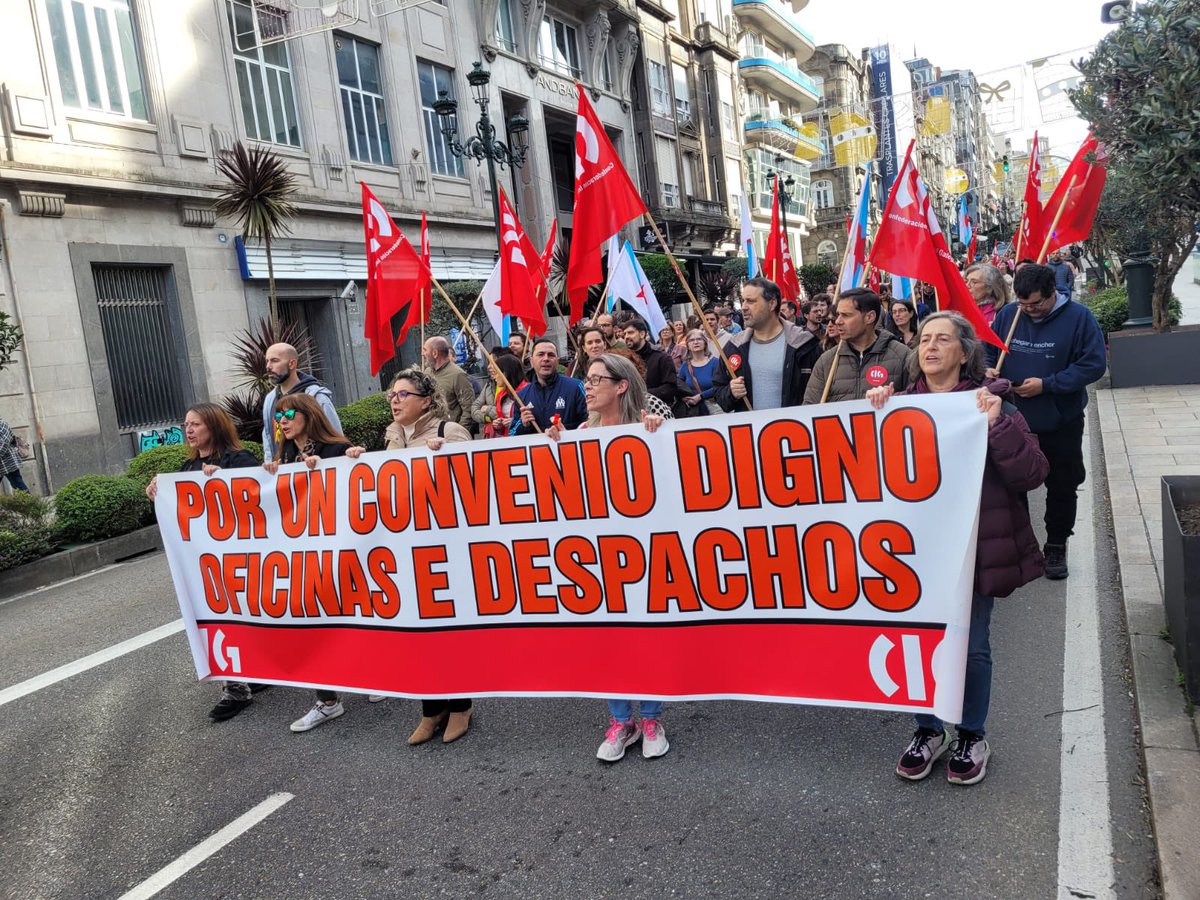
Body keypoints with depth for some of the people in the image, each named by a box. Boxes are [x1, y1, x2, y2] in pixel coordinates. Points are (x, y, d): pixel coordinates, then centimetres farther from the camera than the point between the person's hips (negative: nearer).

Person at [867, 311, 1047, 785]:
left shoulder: (990, 403, -5)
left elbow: (1032, 473, -12)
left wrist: (997, 424, -25)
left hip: (974, 546, -2)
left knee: (972, 647, 7)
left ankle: (972, 737, 29)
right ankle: (928, 731, 30)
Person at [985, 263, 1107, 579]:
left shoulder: (1078, 316, -12)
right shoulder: (1007, 314, -3)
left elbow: (1094, 364, -15)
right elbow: (988, 354, 10)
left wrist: (1047, 384, -22)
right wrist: (990, 372, -12)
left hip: (1061, 423, -2)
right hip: (1014, 421, 2)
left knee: (1062, 487, 11)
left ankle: (1056, 546, 28)